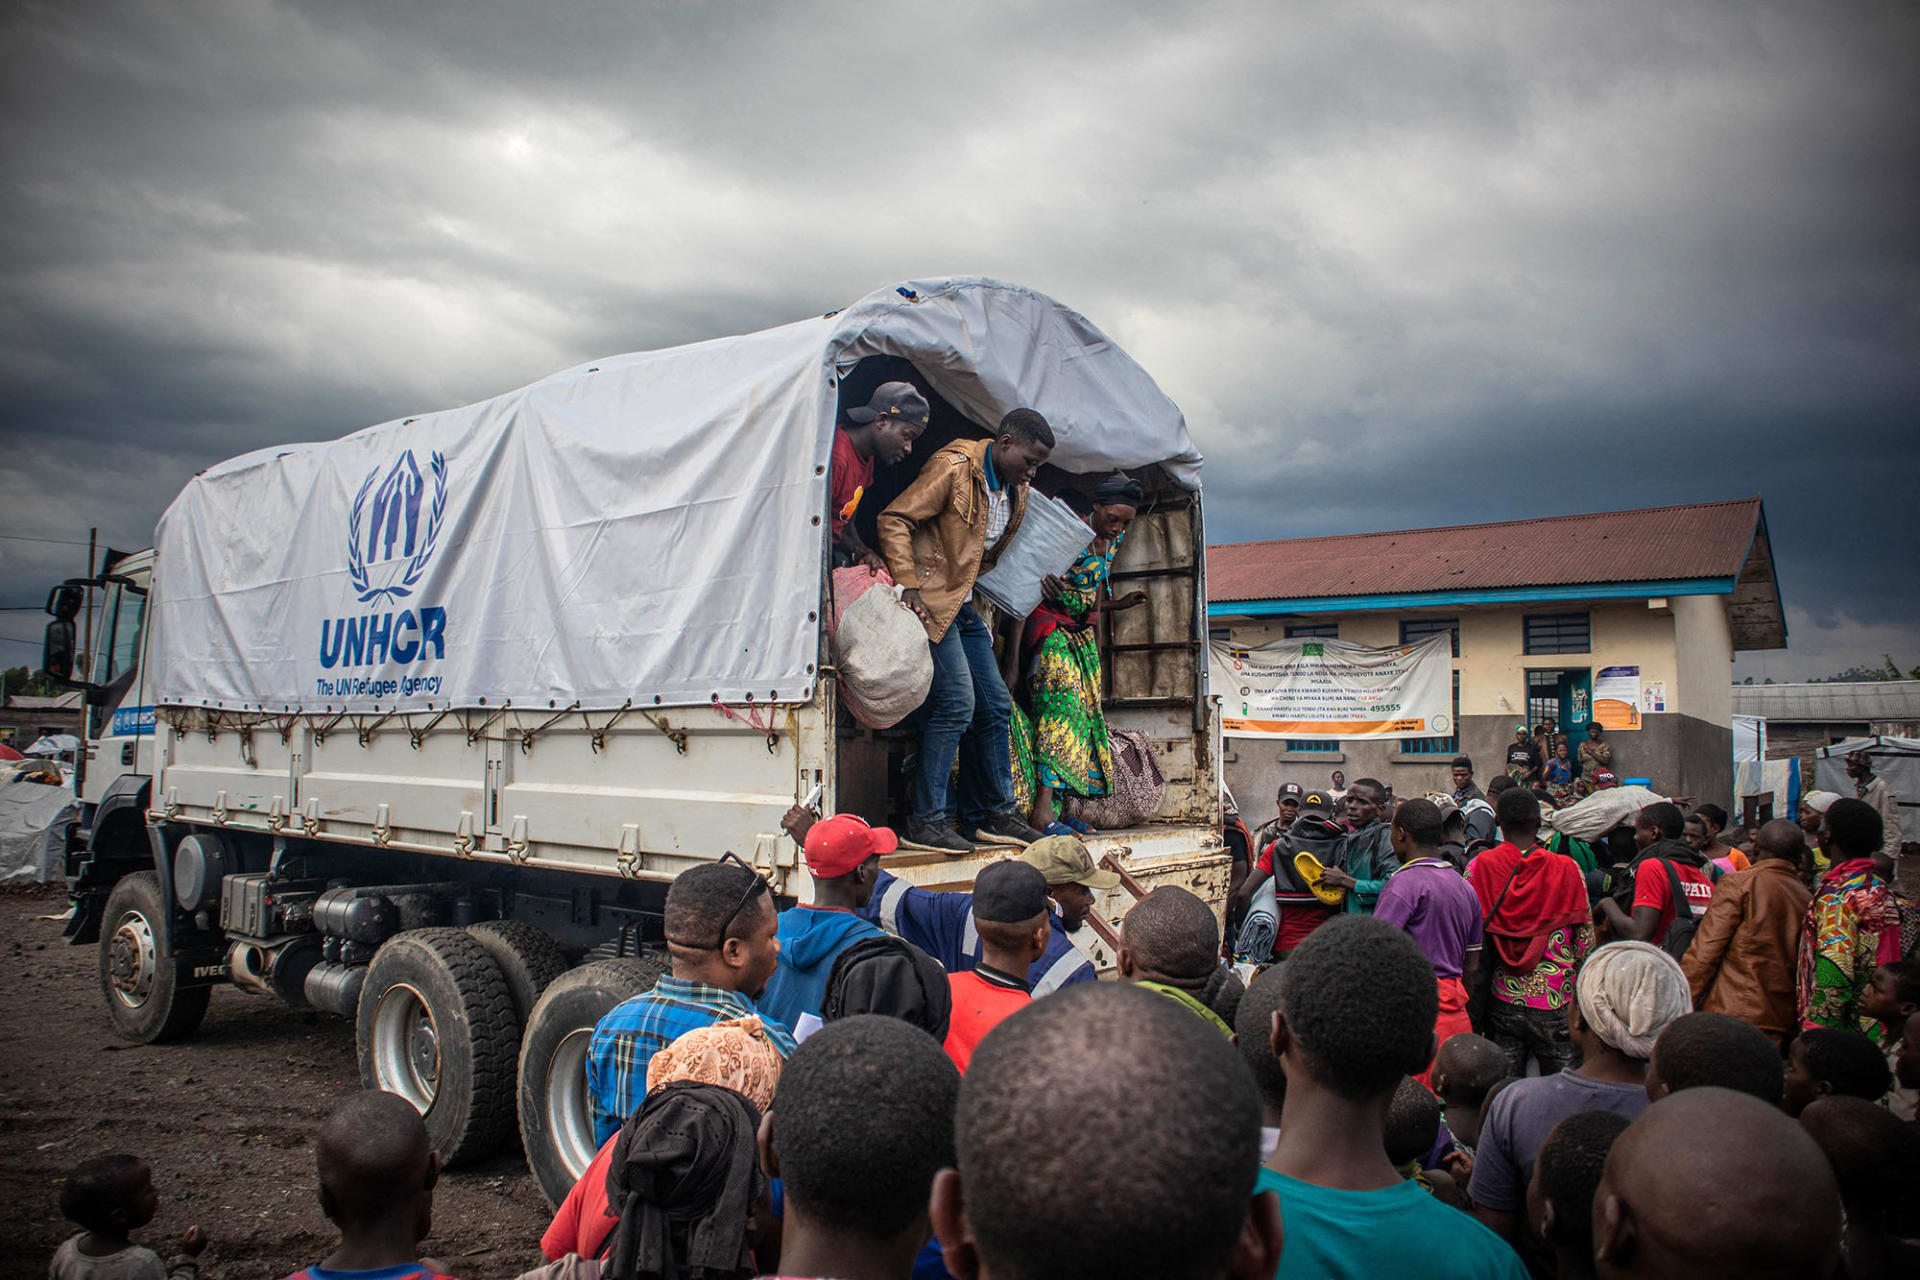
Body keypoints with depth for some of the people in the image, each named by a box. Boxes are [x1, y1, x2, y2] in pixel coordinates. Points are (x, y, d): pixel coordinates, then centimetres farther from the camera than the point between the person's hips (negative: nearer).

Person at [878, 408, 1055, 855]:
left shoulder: (1014, 490, 13)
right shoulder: (953, 468, -13)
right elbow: (894, 520, -16)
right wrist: (909, 587, -22)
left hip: (964, 604, 9)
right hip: (930, 601, -9)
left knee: (994, 705, 8)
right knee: (956, 702, -15)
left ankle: (993, 814, 18)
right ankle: (927, 820, -7)